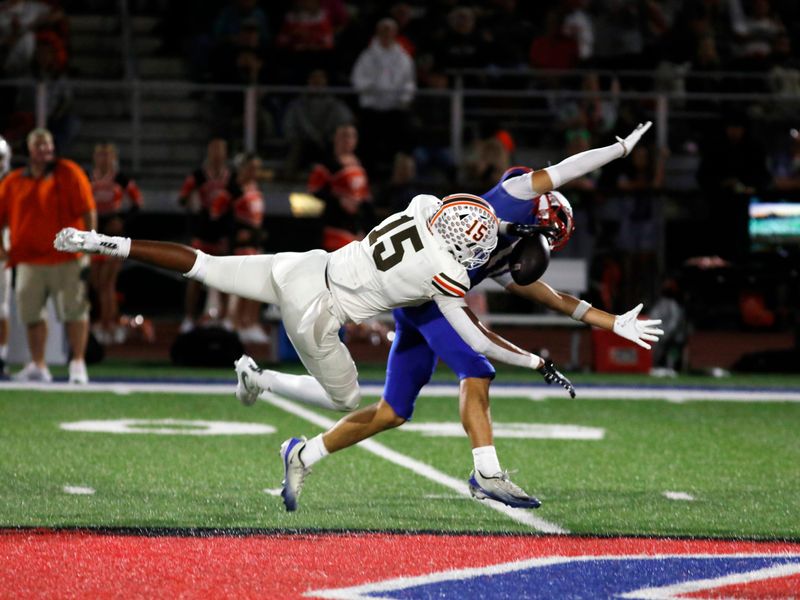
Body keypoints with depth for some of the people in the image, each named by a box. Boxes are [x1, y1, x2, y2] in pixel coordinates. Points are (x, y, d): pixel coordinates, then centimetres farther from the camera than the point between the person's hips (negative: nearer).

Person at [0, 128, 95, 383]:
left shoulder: (68, 173, -2)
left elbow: (87, 209, -5)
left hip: (67, 257, -4)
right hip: (30, 259, 4)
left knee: (74, 309, -2)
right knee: (30, 311, 6)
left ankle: (78, 364, 6)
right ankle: (37, 366, 18)